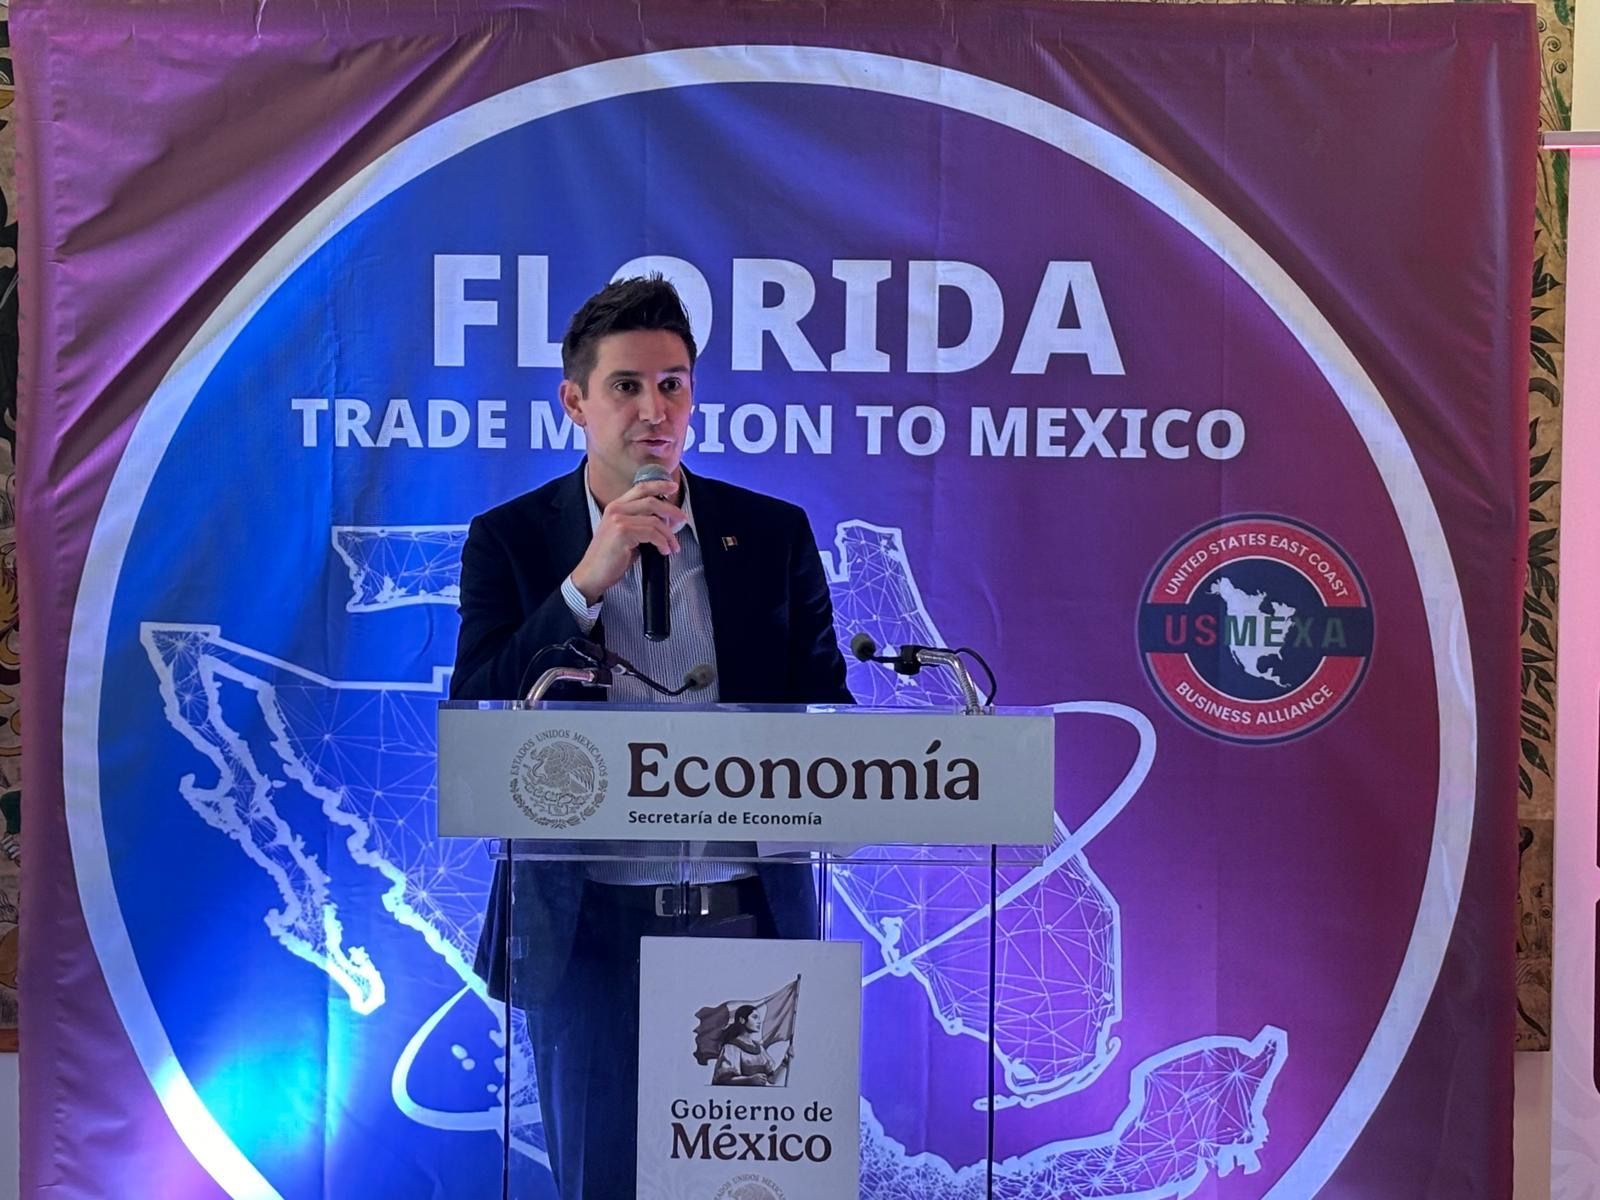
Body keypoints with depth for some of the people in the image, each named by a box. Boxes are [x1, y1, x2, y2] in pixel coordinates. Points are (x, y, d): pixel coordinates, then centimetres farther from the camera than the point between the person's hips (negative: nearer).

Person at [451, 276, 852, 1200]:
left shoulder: (774, 534, 4)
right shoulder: (511, 540, 1)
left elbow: (826, 711, 7)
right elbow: (476, 722, -9)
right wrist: (586, 580, -18)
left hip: (749, 917, 1)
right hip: (590, 928, -1)